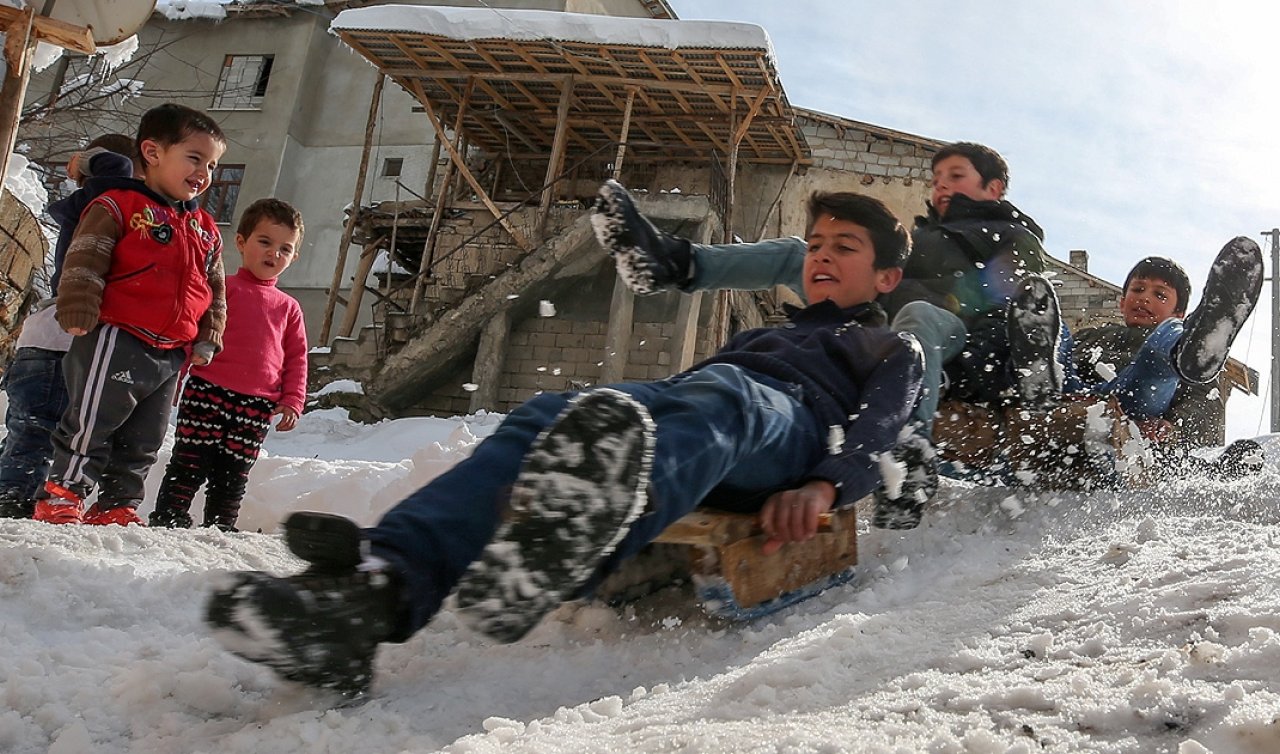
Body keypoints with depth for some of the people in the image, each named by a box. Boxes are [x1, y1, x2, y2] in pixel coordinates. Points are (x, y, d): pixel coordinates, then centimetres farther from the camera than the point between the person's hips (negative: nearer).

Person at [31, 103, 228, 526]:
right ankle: (60, 497, 2)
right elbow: (83, 262, -9)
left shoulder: (206, 230, 18)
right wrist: (78, 313, -16)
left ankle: (116, 506, 19)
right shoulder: (119, 207, -2)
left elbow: (215, 292, 22)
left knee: (143, 440, 10)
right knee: (91, 424, -7)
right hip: (116, 341, -6)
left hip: (171, 354, 7)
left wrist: (207, 339, 14)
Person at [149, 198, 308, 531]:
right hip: (208, 392, -4)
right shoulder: (222, 288, 1)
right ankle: (167, 519, 8)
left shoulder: (288, 308, 14)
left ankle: (219, 528, 19)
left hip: (257, 405, 4)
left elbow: (296, 358, 13)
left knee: (233, 477, 10)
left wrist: (292, 401, 4)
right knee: (190, 463, -1)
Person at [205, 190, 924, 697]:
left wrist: (824, 486, -16)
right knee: (548, 413, -28)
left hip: (788, 425, -4)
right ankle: (379, 585, -53)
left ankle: (568, 546, -74)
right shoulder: (756, 333, 45)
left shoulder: (895, 351, 29)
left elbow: (876, 431, 6)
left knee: (715, 391, -40)